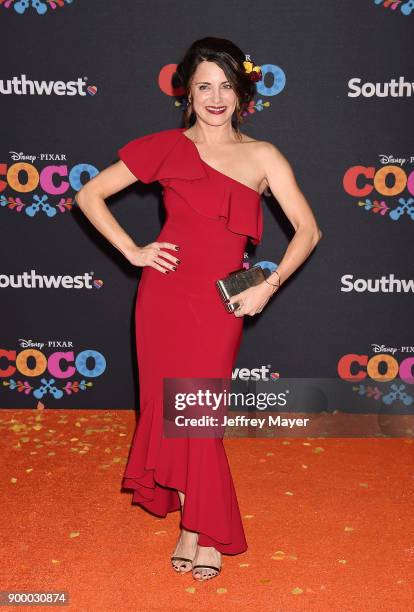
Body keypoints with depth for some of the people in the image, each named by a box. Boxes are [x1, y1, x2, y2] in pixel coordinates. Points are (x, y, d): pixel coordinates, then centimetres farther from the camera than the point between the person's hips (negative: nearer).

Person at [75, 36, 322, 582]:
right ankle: (204, 532, 25)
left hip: (221, 304, 0)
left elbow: (308, 230, 3)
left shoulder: (262, 156, 4)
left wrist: (267, 287, -6)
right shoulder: (166, 147, 3)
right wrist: (133, 251, -2)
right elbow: (89, 195, 6)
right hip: (165, 294, 1)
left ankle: (196, 528, 25)